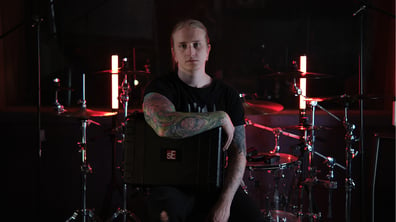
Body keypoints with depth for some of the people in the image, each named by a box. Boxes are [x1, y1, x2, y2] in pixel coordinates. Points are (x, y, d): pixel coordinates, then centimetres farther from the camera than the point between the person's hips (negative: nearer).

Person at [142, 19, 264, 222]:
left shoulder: (227, 95, 6)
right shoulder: (161, 88, -7)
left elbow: (238, 154, 3)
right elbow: (165, 127, -31)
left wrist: (225, 202, -12)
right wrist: (221, 118, -20)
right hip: (171, 185, -4)